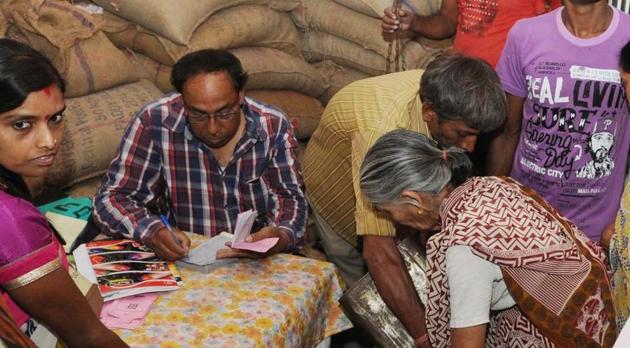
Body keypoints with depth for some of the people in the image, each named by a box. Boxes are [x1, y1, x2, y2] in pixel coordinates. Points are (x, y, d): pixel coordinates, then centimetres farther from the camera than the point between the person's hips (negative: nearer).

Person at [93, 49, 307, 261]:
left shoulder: (273, 126, -8)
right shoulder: (153, 123, -13)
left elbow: (289, 197, -1)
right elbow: (111, 198, -9)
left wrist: (282, 236, -24)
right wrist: (153, 232, -30)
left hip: (257, 263, 0)